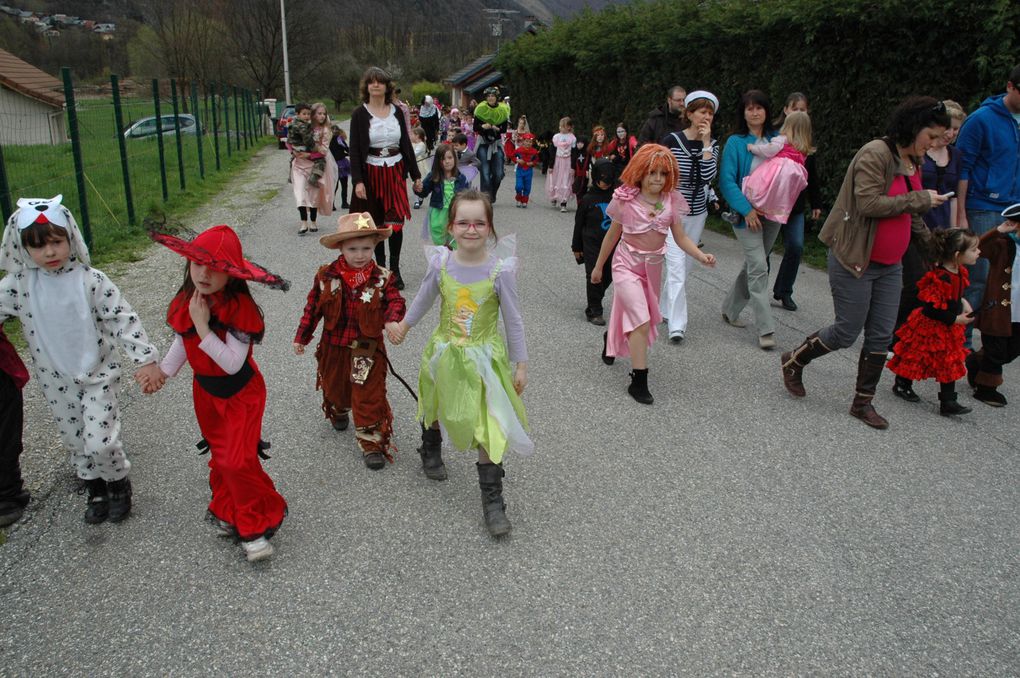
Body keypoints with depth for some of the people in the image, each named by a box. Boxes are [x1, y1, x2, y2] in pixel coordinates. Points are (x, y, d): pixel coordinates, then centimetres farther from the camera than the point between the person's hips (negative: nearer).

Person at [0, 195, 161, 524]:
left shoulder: (90, 280, -14)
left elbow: (123, 318, -14)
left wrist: (145, 358, -17)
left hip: (98, 375, -4)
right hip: (56, 382, 4)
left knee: (100, 442, -6)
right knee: (75, 442, 16)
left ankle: (119, 484, 22)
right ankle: (96, 490, 38)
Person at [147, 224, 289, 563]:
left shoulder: (239, 307, -27)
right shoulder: (184, 303, -7)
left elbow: (232, 363, -32)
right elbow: (180, 344, 11)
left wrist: (203, 326, -35)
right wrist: (162, 372, 0)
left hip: (240, 393, -6)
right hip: (205, 390, 6)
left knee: (237, 460, -11)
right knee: (220, 454, 19)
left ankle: (256, 525, 11)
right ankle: (229, 513, 38)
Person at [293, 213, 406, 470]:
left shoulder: (382, 278, -12)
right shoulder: (326, 276, -8)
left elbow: (396, 301, -19)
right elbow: (312, 308, 1)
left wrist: (392, 319, -42)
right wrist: (301, 337, 7)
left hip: (367, 349, -2)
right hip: (334, 346, 3)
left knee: (370, 397, -1)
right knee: (334, 387, 25)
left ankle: (371, 443, 11)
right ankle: (339, 412, 58)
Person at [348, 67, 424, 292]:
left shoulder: (396, 112, 6)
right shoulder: (359, 114, -3)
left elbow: (406, 144, 10)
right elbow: (354, 150, -6)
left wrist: (415, 174, 9)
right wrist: (357, 180, -15)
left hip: (395, 173, 2)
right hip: (372, 174, -2)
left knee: (396, 222, -3)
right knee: (376, 223, 6)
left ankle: (395, 270, 5)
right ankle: (381, 267, 19)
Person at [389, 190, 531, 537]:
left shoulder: (500, 269, -18)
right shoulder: (441, 263, -12)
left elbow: (513, 320, -9)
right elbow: (424, 298, 9)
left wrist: (520, 364, -4)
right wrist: (405, 325, 23)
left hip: (484, 358, -3)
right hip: (444, 353, 3)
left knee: (488, 427, -5)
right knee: (434, 408, 25)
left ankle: (492, 500, 11)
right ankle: (431, 450, 58)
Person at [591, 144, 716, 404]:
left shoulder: (671, 201, -6)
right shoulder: (626, 200, -12)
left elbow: (681, 238, -3)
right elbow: (612, 235, -1)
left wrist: (702, 256, -21)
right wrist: (598, 266, 7)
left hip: (653, 266, 4)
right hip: (627, 264, -4)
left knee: (632, 314, 19)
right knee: (642, 321, -15)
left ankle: (612, 339, 52)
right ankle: (639, 381, -9)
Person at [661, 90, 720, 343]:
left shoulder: (712, 145, 3)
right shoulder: (673, 140, -9)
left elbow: (708, 176, -14)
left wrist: (706, 143, -15)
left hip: (697, 213, 5)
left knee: (684, 266, 12)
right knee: (677, 267, -12)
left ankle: (665, 308, 31)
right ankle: (677, 325, -12)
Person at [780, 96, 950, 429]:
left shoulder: (913, 162, 12)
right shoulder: (875, 154, -15)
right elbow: (869, 204, -25)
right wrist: (920, 199, -18)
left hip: (889, 267, 8)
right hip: (854, 262, -8)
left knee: (881, 336, 8)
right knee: (846, 332, 0)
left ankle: (863, 402, 21)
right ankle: (794, 361, 25)